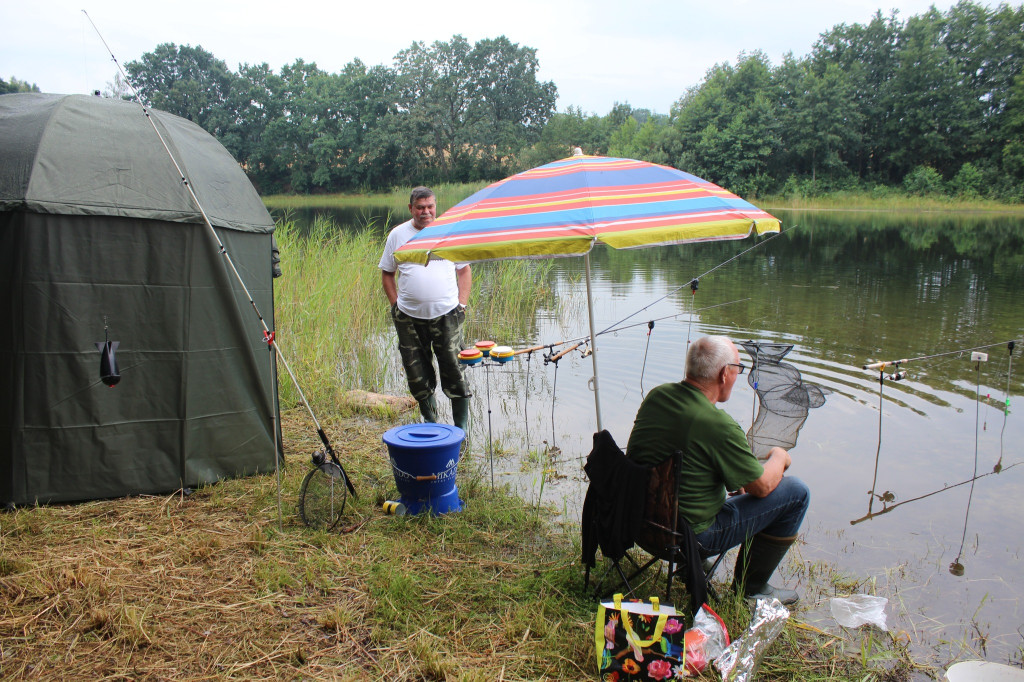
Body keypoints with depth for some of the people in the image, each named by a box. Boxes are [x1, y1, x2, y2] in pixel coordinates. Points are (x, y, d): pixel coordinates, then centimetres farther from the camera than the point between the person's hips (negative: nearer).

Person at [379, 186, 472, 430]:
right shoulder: (398, 235, 6)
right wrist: (396, 305, 3)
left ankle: (461, 426, 12)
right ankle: (429, 420, 27)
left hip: (446, 314, -1)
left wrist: (462, 303, 1)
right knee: (416, 373, 8)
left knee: (453, 369, -1)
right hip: (409, 318, 2)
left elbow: (465, 270, 10)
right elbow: (387, 273, 13)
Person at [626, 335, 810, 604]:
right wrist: (779, 458, 10)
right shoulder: (719, 425, -26)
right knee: (796, 491, 2)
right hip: (691, 536, -8)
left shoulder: (656, 396, -4)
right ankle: (750, 588, 16)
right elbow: (762, 486, -12)